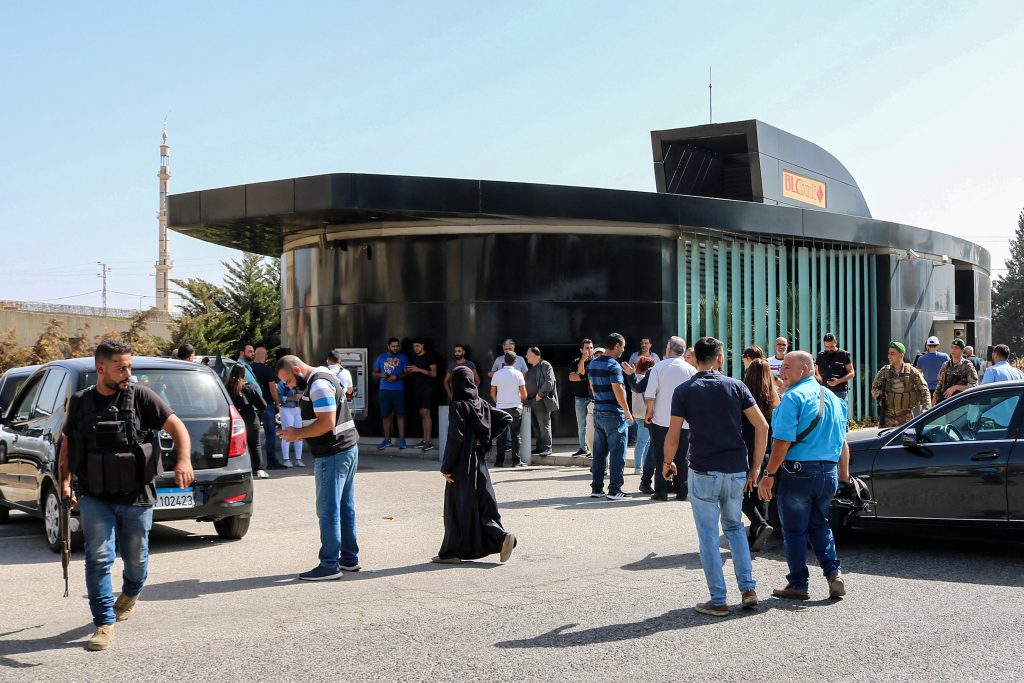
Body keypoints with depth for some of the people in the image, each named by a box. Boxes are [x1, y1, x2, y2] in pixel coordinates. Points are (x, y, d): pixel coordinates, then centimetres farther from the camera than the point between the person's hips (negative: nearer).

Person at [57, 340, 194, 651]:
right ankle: (104, 623, 1)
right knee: (98, 558, -9)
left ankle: (131, 593, 45)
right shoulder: (80, 402, 5)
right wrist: (64, 483, 2)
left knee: (136, 558, 12)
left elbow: (177, 427, -7)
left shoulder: (140, 396, -4)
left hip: (136, 497, -1)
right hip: (95, 497, 1)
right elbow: (67, 445, 14)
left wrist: (183, 461, -24)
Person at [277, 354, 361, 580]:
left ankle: (329, 565, -2)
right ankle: (349, 559, 21)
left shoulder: (318, 385, -16)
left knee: (328, 511, -6)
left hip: (333, 455, -11)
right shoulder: (324, 379, 17)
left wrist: (297, 434, -14)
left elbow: (327, 423, -24)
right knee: (345, 508, 14)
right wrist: (300, 433, 12)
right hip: (347, 449, 11)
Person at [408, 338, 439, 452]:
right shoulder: (414, 358, 16)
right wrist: (410, 372, -1)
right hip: (417, 388, 7)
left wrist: (419, 370, -18)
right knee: (422, 414, 7)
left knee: (426, 413, -13)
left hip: (427, 388, -7)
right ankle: (424, 440, 9)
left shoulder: (429, 357, -4)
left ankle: (429, 442, -15)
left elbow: (434, 373, -11)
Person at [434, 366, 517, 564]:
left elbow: (455, 438, -19)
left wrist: (446, 467, -14)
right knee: (482, 504, 10)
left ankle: (452, 553, 8)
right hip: (478, 462, 7)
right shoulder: (481, 404, 7)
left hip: (462, 465, -6)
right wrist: (487, 440, 6)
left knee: (457, 507, 1)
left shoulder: (458, 406, -14)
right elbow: (506, 419, 7)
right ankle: (502, 537, -6)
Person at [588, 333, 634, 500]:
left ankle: (596, 488, 14)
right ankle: (614, 490, -2)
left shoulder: (593, 363, 11)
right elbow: (618, 390, -19)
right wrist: (628, 413, -13)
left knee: (599, 452, 11)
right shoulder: (613, 365, -15)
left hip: (598, 413, 8)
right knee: (617, 453, -2)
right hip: (613, 414, -8)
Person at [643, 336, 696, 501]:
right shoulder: (691, 370, 0)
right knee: (681, 458, 9)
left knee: (660, 457, 6)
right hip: (684, 422, 1)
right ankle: (682, 491, 10)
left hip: (661, 420, -1)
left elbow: (649, 394, -9)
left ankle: (661, 491, 5)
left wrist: (649, 412, 3)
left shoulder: (658, 367, -3)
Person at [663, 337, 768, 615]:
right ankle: (748, 588, 13)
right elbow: (762, 426, -3)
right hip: (737, 471, 3)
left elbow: (673, 436, -5)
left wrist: (667, 462, 13)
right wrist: (756, 466, 5)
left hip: (703, 472, -3)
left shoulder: (683, 391, -3)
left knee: (708, 537, 6)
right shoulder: (736, 386, 2)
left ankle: (718, 601, 8)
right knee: (734, 527, 22)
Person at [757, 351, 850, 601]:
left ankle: (798, 584, 12)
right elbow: (843, 442, 18)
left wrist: (769, 475, -14)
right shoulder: (833, 398, 13)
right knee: (819, 525, 21)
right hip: (829, 472, 7)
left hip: (797, 471, -7)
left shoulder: (793, 397, -12)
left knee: (794, 530, 5)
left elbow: (783, 441, -18)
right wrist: (844, 474, 25)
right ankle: (834, 573, 8)